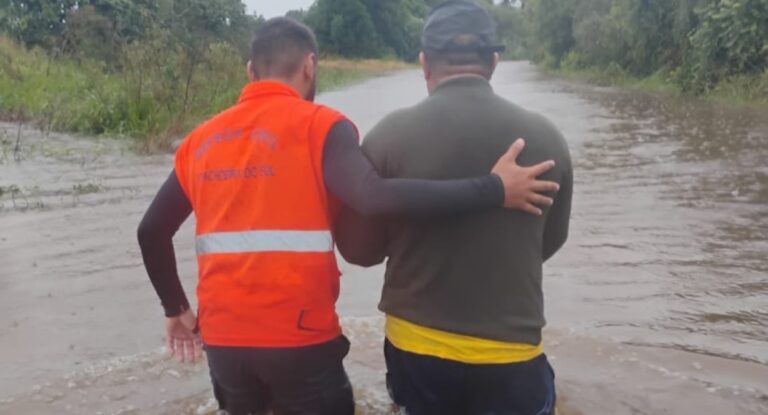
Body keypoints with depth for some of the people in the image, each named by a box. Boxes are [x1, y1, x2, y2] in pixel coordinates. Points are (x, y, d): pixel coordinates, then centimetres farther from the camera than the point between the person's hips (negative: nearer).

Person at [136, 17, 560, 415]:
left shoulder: (201, 139, 7)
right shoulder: (319, 126, -9)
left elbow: (152, 231, 11)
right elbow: (374, 198, -27)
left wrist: (176, 309, 24)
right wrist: (493, 189, -23)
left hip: (221, 339, 5)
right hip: (298, 340, -4)